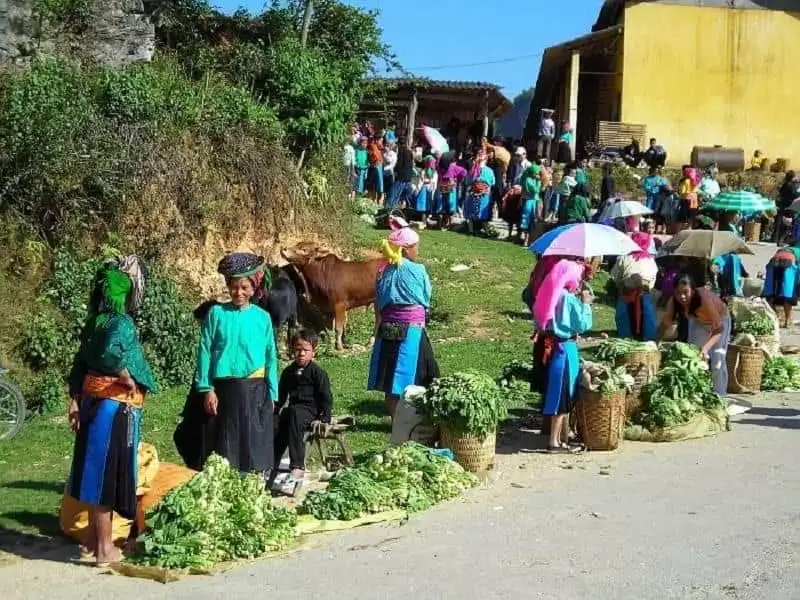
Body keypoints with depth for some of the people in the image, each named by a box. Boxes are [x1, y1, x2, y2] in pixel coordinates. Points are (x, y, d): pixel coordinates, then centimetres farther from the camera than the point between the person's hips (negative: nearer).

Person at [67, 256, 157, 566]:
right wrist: (129, 380, -20)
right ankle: (104, 547, 8)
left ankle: (93, 540, 25)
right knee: (108, 472, -1)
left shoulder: (95, 322, 8)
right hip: (115, 406, -8)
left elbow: (80, 364, 11)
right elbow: (110, 354, -36)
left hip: (93, 402, 8)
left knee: (95, 470, 15)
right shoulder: (121, 323, -17)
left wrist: (75, 401, 15)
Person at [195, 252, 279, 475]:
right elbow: (205, 352, 0)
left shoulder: (262, 317, 2)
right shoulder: (217, 313, -1)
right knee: (226, 445, 7)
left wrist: (271, 393, 3)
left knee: (255, 445, 5)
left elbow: (270, 357, 5)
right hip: (225, 388, 0)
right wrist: (207, 389, -4)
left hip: (255, 389, 1)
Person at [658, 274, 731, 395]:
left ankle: (719, 397, -4)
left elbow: (718, 329, -37)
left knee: (717, 361, -12)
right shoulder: (673, 301, -28)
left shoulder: (705, 299, -41)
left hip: (719, 319, -5)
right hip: (697, 321, 5)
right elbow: (665, 324, -17)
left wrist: (706, 347, -51)